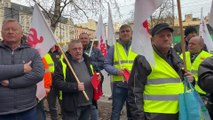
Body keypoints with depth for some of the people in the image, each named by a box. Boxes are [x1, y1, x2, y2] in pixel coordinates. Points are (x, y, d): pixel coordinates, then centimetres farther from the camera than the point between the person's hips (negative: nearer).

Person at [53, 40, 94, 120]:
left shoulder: (87, 61, 11)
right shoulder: (63, 62, -8)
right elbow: (56, 81, -16)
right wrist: (75, 86, -25)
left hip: (87, 103, 6)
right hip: (72, 105, -6)